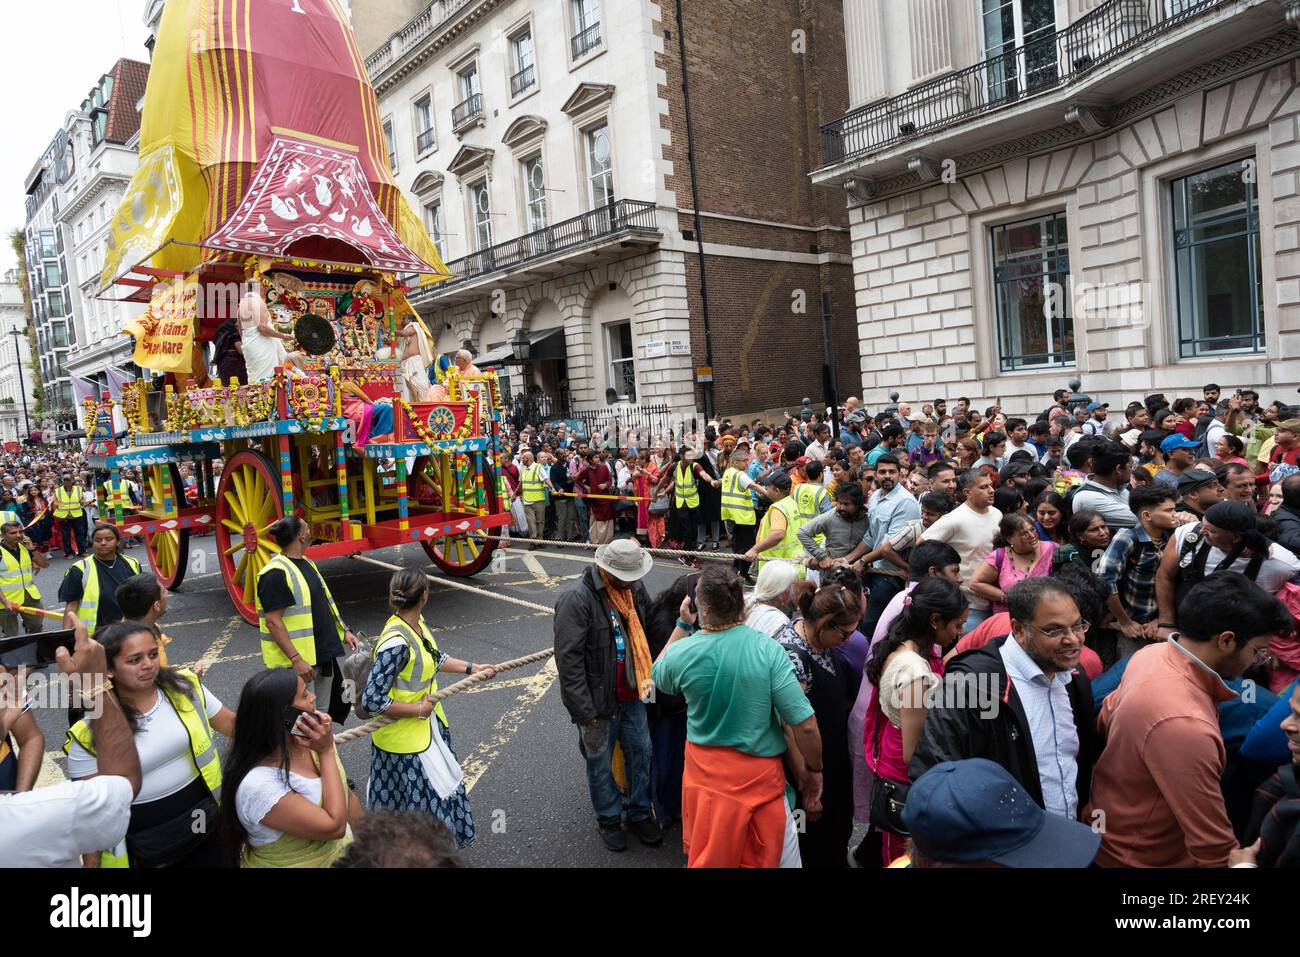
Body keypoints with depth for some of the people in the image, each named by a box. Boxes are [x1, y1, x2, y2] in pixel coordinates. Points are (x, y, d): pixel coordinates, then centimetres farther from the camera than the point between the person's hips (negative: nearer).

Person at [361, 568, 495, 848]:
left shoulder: (417, 624, -4)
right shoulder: (396, 643, -32)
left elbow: (434, 657, 16)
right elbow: (372, 701, -30)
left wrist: (473, 668, 15)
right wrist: (419, 710, -22)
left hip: (429, 727, 9)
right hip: (405, 739, -9)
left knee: (438, 789, 25)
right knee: (419, 803, 8)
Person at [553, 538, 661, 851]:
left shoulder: (634, 588, -2)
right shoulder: (577, 600, -23)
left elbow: (646, 631, 12)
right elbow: (568, 659, -22)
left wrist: (647, 680, 7)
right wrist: (583, 710, -19)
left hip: (631, 695, 6)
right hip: (599, 699, -6)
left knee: (641, 753, 16)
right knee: (600, 763, 13)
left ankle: (639, 814, 37)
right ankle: (609, 820, 34)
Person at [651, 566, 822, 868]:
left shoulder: (682, 652, -15)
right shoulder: (769, 649, -19)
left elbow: (659, 676, 11)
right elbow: (804, 724, -19)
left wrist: (683, 625, 11)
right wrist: (813, 770, -2)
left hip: (707, 771, 1)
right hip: (761, 773, -1)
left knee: (707, 857, 23)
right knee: (761, 858, 21)